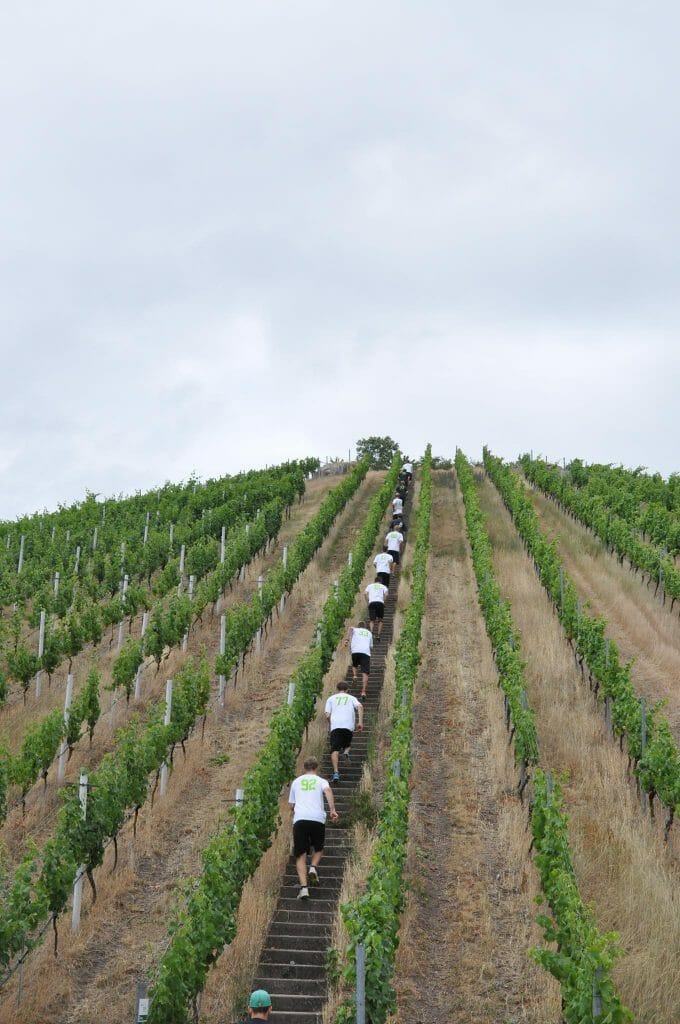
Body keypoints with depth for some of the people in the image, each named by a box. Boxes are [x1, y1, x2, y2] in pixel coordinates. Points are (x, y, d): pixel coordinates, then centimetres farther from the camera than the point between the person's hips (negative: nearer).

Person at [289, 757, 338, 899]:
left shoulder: (296, 782, 21)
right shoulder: (321, 781, 15)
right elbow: (328, 791, -8)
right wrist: (332, 810, -13)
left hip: (300, 819, 1)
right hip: (318, 819, -1)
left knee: (301, 855, 2)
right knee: (319, 849, 24)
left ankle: (303, 887, -14)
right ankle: (313, 868, -5)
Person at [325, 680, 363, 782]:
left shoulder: (331, 698, 20)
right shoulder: (351, 698, 21)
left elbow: (327, 715, 9)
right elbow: (360, 706, 1)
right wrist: (360, 722, -1)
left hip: (335, 725, -1)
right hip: (349, 726, 1)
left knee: (335, 750, -3)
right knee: (347, 743, 25)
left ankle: (336, 773, -18)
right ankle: (346, 751, -10)